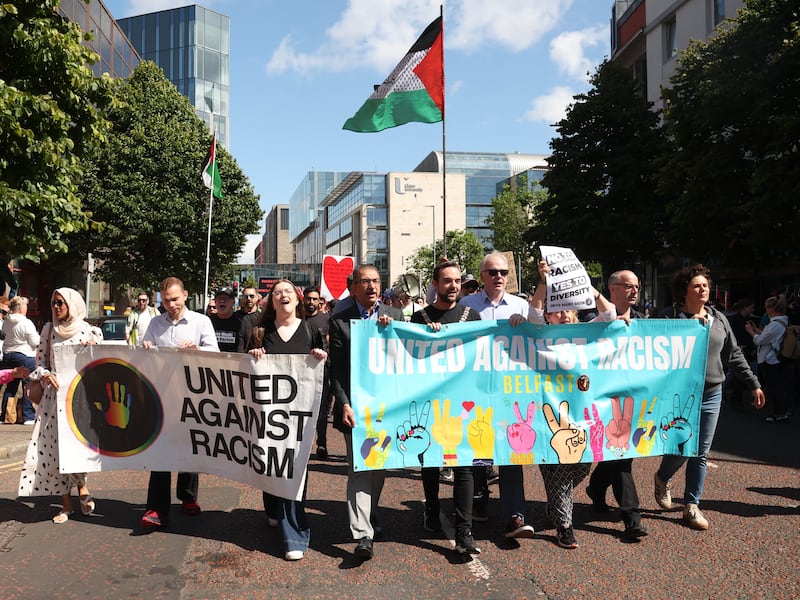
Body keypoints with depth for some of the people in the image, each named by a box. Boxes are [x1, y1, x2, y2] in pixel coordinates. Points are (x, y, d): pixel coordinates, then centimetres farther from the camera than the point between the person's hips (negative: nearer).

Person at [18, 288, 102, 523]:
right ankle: (66, 504, 14)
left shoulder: (90, 332, -1)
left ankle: (82, 488, 18)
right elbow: (40, 362, 11)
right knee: (53, 448, 2)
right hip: (54, 395, 4)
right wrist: (46, 375, -8)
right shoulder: (49, 330, 9)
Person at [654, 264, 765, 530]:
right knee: (682, 448, -1)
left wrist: (753, 384, 13)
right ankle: (662, 478, 32)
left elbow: (734, 355, 14)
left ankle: (691, 506, 19)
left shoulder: (719, 319, 8)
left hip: (712, 395, 5)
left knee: (701, 454, 7)